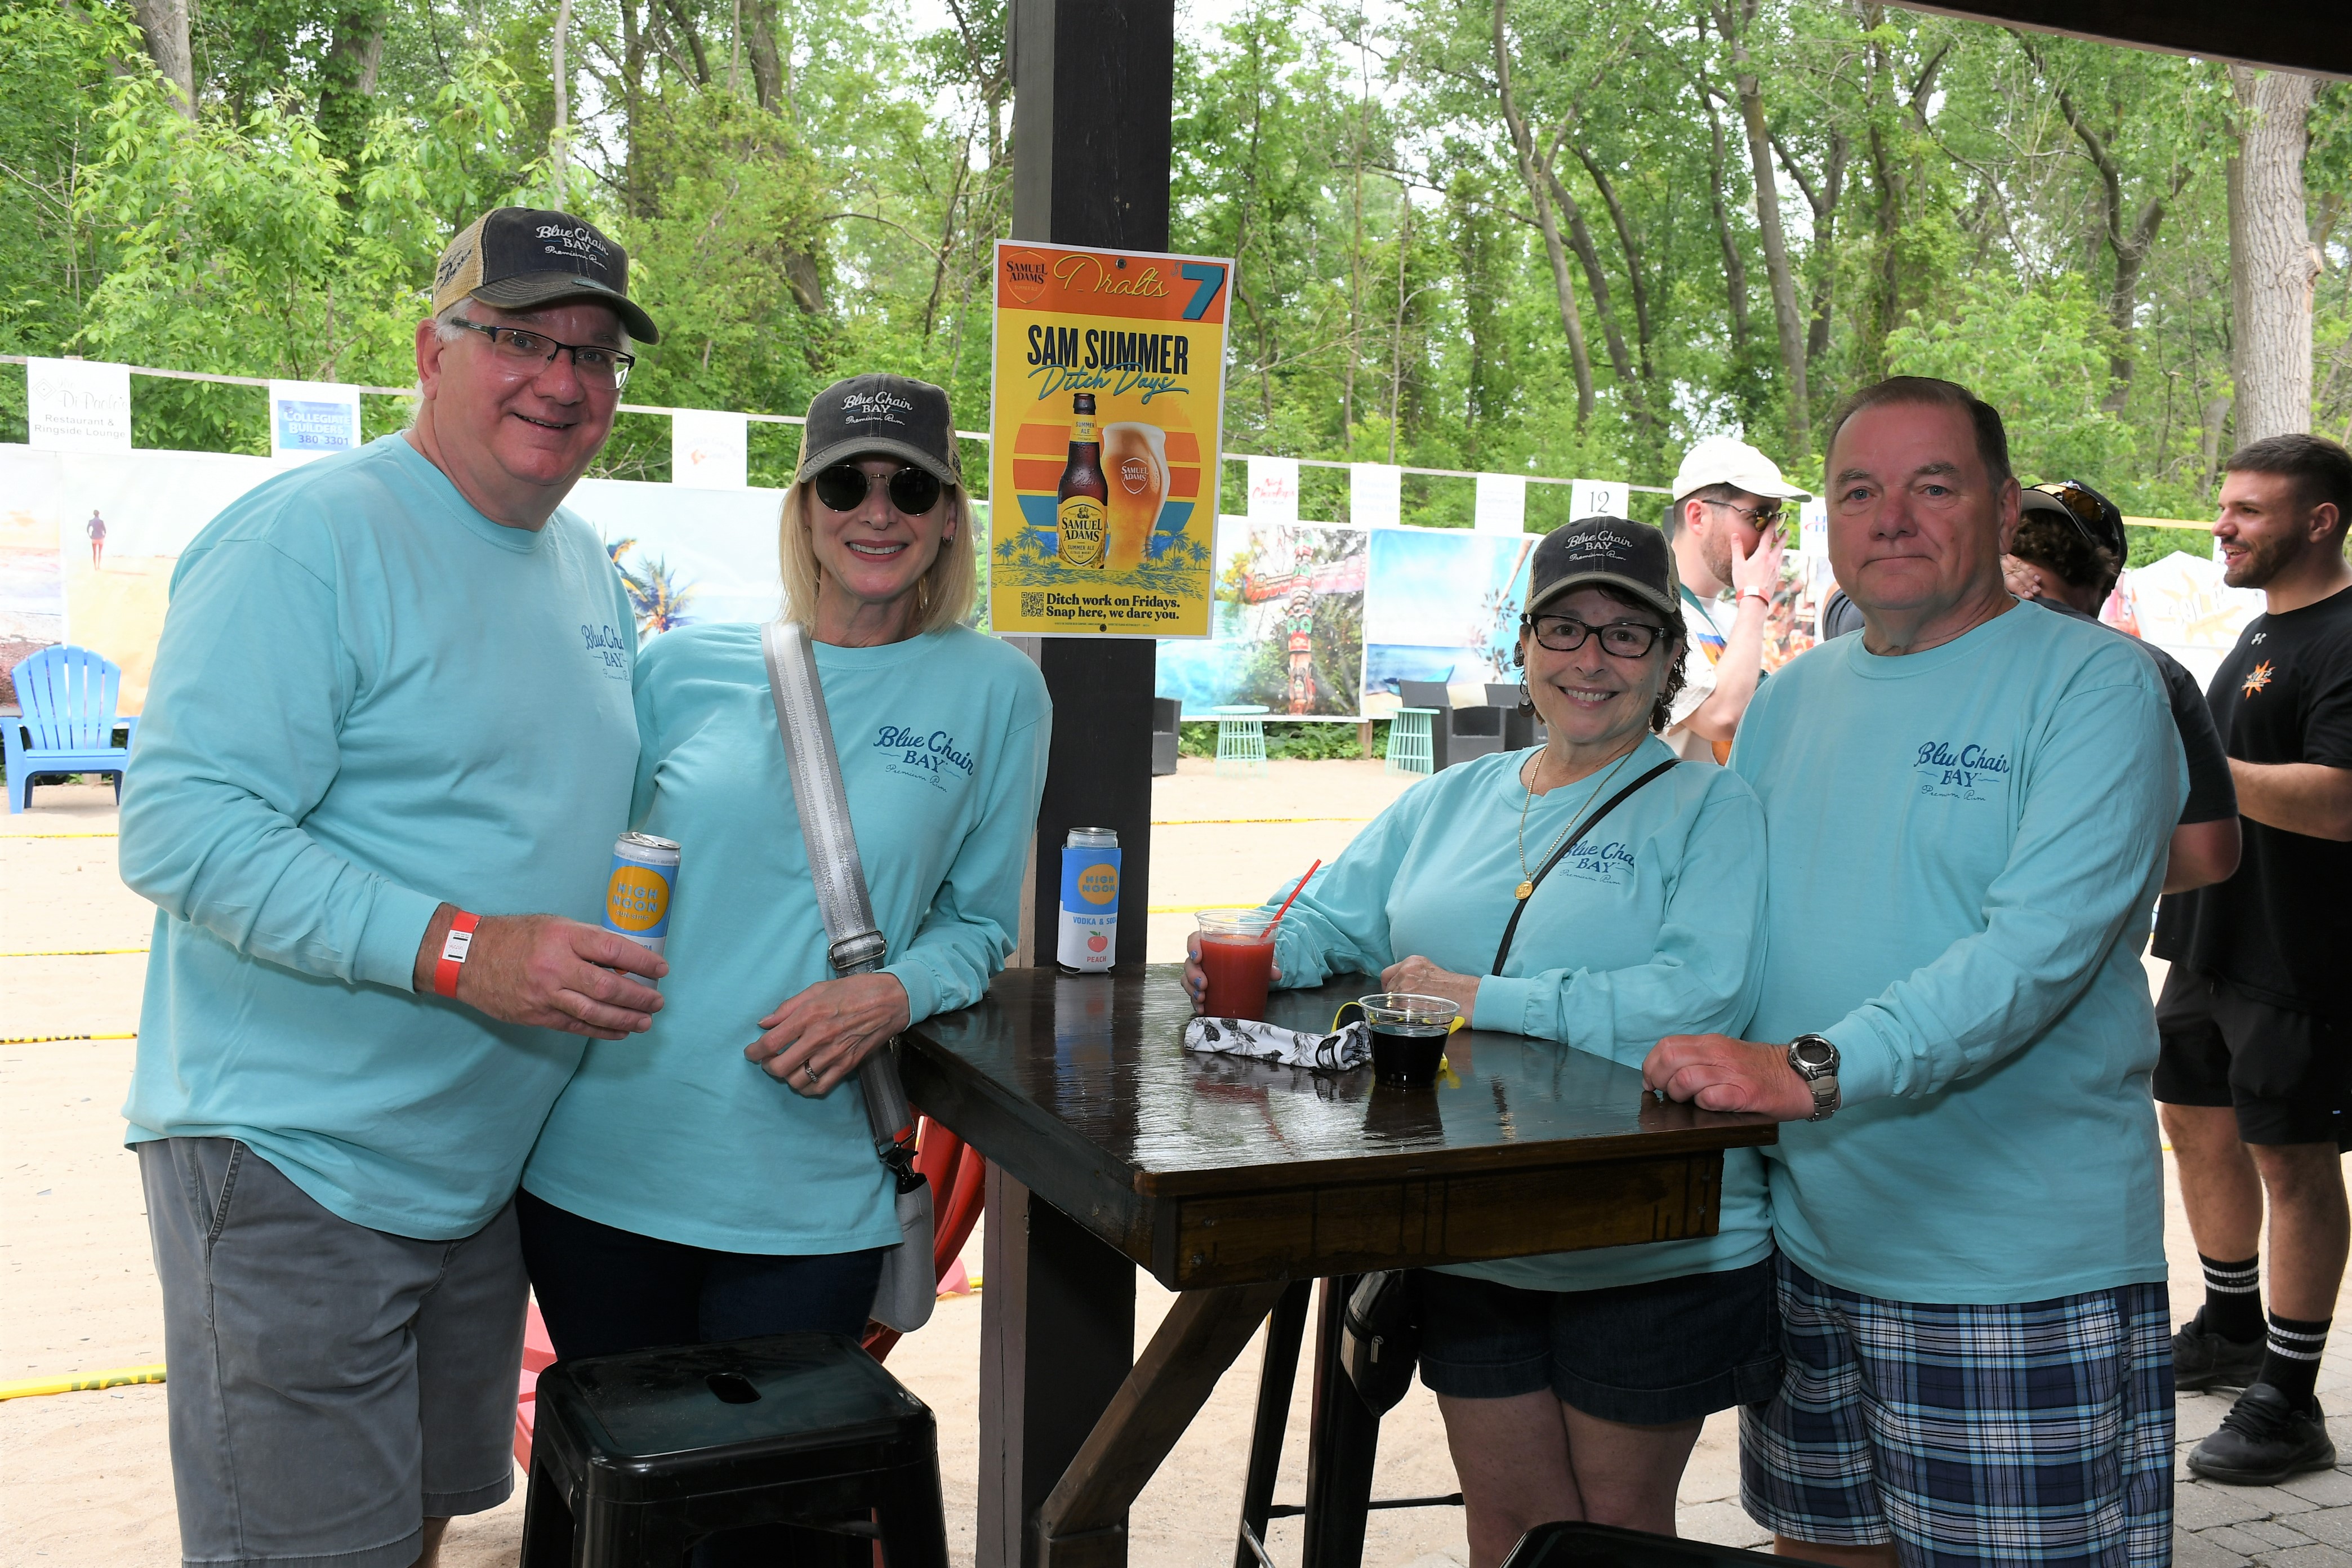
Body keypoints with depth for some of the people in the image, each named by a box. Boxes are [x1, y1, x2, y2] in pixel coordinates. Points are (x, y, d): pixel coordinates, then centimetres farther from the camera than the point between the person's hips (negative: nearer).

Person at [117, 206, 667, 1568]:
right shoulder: (308, 538, -16)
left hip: (487, 1167, 8)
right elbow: (181, 826, -24)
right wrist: (461, 950, -31)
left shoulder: (588, 566, 10)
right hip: (295, 1163, -8)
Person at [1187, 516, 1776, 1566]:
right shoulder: (1453, 801, 11)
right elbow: (1327, 920, 15)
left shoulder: (1712, 809, -6)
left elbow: (1702, 995, -20)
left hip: (1652, 1252, -4)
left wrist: (1479, 1001, -19)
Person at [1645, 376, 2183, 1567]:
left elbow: (2042, 945, -22)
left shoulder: (2093, 685, -8)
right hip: (1805, 1238, 6)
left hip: (2019, 1272, -5)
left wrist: (1816, 1071, -31)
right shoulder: (1789, 700, 11)